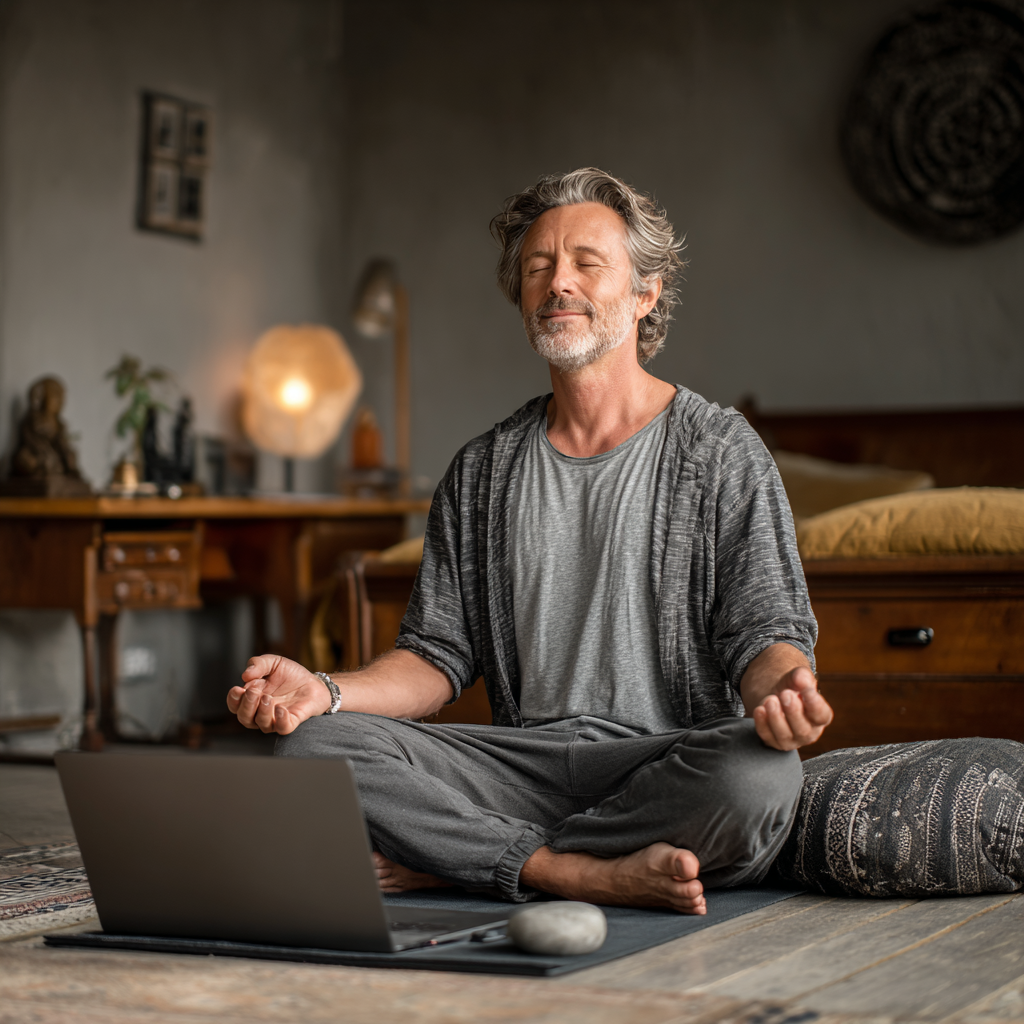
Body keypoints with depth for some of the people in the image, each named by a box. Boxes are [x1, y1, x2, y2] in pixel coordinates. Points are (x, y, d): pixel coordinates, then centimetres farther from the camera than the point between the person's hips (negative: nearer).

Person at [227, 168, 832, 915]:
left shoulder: (720, 450, 4)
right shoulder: (481, 474, 15)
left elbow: (766, 628, -2)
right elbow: (441, 654, 12)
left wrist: (784, 687, -27)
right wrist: (326, 691, -7)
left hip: (667, 761, -2)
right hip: (526, 762, 3)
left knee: (759, 774, -38)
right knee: (315, 745, -20)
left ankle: (444, 864, -22)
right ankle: (587, 874, -24)